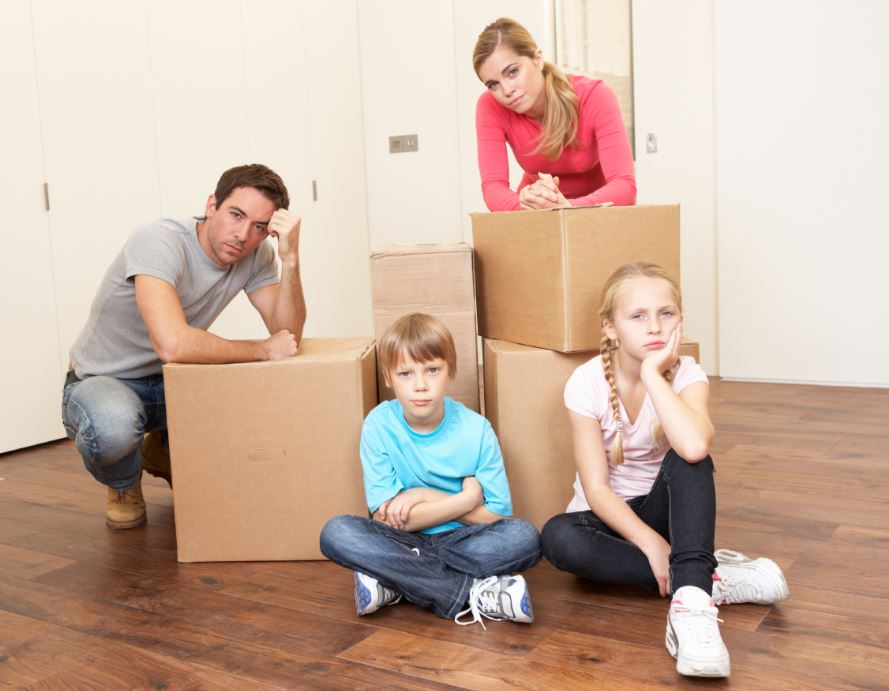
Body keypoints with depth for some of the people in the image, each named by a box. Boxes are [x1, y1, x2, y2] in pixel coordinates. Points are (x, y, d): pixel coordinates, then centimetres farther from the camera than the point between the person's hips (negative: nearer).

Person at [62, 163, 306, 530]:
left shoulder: (256, 254, -10)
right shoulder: (161, 241, -30)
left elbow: (288, 335, -17)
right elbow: (172, 344, -44)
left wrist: (290, 258, -30)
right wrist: (263, 350, -31)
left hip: (170, 381, 6)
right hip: (101, 381, -5)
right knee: (113, 427, -39)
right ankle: (124, 484, 1)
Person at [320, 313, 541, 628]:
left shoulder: (476, 429, -10)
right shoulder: (378, 427, -11)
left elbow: (496, 515, -7)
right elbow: (387, 518, -13)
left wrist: (426, 498, -14)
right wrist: (464, 500, -19)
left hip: (461, 542, 0)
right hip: (402, 543, 0)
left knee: (523, 537, -28)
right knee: (336, 533, -28)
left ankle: (391, 582, -22)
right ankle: (474, 592, -28)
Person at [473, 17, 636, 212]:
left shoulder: (595, 96, -23)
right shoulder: (491, 107, -18)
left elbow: (625, 185, -30)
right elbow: (493, 187, -25)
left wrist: (566, 207, -47)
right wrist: (530, 203, -45)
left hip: (598, 208, -1)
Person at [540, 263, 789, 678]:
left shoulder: (686, 374, -15)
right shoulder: (587, 382, -17)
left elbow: (695, 447, -38)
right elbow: (596, 489, -17)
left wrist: (652, 373, -32)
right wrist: (649, 542, -29)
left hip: (662, 508, 0)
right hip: (609, 518, 0)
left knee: (689, 458, -31)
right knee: (557, 537, -35)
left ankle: (691, 597, -40)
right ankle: (710, 575, -28)